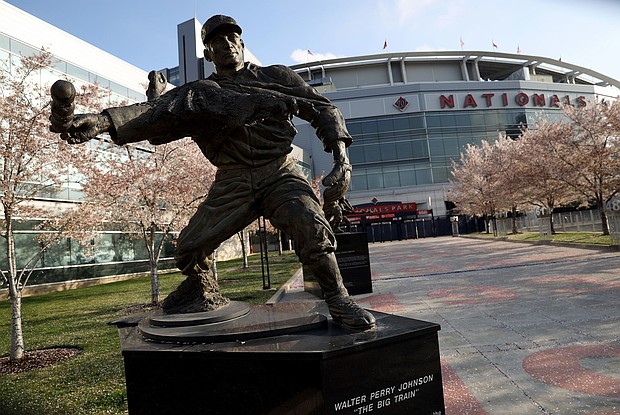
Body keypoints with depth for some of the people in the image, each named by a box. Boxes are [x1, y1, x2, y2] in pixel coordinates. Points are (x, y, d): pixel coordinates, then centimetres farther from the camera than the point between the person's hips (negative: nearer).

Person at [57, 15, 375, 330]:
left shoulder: (275, 76, 9)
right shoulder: (200, 92, 10)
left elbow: (323, 109, 8)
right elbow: (155, 111, -7)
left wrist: (342, 159, -7)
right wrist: (104, 121, -27)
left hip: (280, 174, -2)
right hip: (232, 183, 2)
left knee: (312, 228, -27)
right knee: (190, 245, -1)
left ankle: (338, 300, -5)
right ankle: (204, 295, 30)